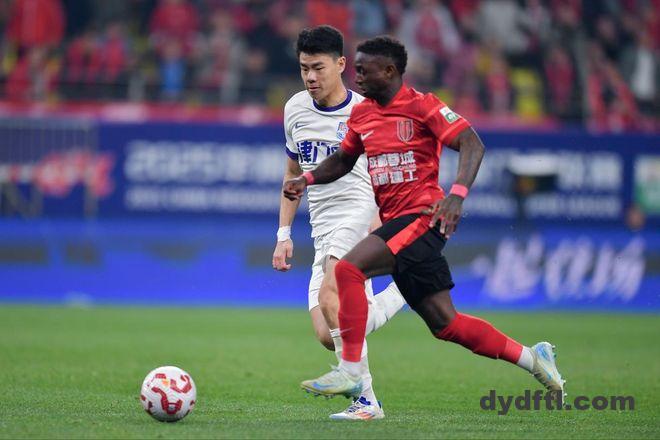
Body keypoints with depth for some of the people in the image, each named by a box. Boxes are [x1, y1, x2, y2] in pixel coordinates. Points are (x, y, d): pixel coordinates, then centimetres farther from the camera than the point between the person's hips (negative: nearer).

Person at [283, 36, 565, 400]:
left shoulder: (421, 106, -9)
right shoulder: (361, 114, 13)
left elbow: (472, 145, -15)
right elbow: (344, 160, 28)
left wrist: (457, 195, -29)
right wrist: (306, 180, 10)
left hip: (421, 217, -8)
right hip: (394, 220, 8)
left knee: (348, 268, -23)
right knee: (444, 323, 8)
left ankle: (350, 372, -18)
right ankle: (531, 358, 21)